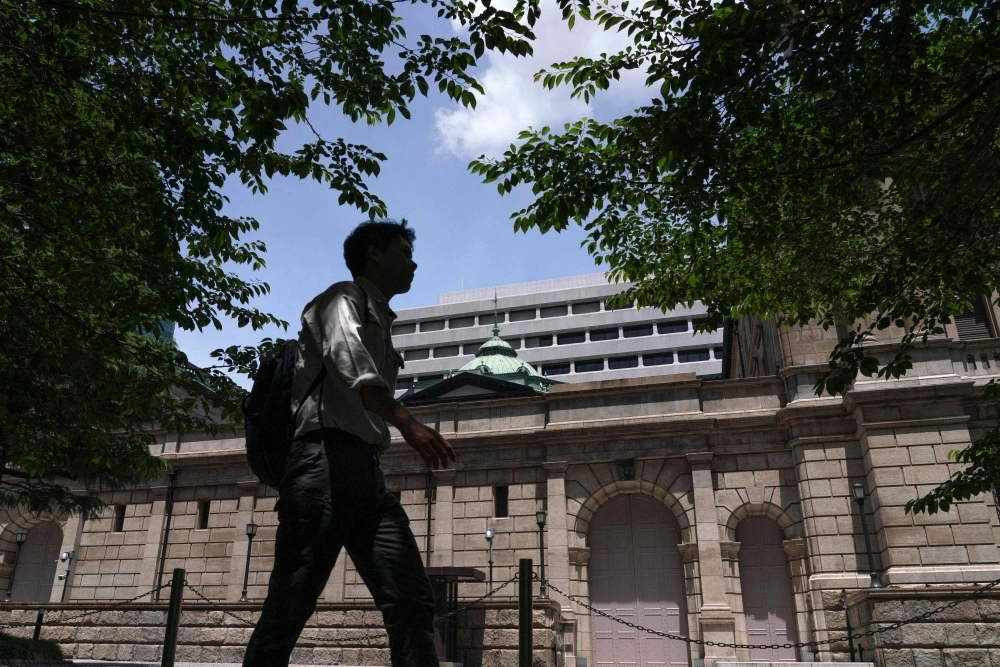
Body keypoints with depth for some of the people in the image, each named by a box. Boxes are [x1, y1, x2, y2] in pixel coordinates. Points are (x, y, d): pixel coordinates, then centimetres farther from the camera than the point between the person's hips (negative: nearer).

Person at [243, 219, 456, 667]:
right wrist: (406, 422, -32)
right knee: (288, 608, -7)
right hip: (326, 461, -8)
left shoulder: (380, 324, 31)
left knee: (412, 604, -7)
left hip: (366, 473, 8)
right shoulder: (344, 298, 6)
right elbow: (345, 354, -18)